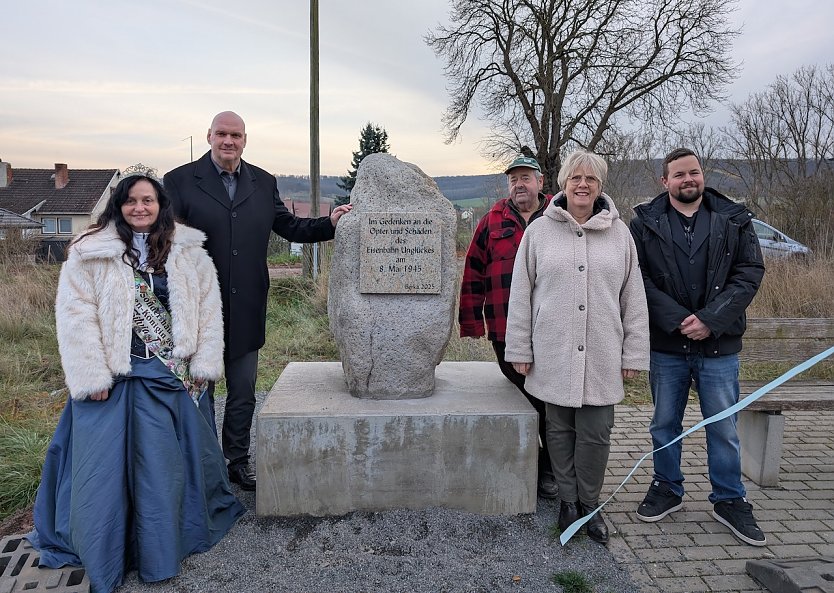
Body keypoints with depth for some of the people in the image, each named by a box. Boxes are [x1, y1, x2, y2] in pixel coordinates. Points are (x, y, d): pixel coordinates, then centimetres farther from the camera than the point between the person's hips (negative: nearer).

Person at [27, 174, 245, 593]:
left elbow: (208, 308, 3)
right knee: (108, 463, 4)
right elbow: (75, 317, -6)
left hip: (176, 375, 2)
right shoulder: (90, 254, -3)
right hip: (116, 377, -2)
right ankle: (102, 558, 23)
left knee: (172, 459, 9)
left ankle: (162, 547, 28)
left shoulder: (188, 252, 4)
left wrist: (203, 365, -3)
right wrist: (92, 377, -12)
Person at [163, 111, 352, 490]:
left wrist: (330, 223, -4)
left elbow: (290, 227, 11)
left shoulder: (263, 183, 8)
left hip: (245, 313, 3)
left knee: (243, 393, 13)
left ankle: (238, 461, 30)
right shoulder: (181, 181, -4)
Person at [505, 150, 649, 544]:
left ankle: (590, 504, 26)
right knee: (560, 430, 10)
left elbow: (634, 297, 7)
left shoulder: (619, 233, 6)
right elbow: (520, 294, 3)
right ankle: (568, 501, 29)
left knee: (596, 433, 5)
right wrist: (519, 350, 1)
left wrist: (633, 353, 5)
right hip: (553, 354, 0)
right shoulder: (539, 231, 2)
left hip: (602, 356, 1)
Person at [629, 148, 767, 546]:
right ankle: (667, 489, 32)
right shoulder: (645, 223, 0)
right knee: (664, 424, 13)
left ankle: (729, 500, 27)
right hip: (665, 345, 0)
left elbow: (750, 273, -3)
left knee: (724, 428, 9)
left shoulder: (734, 220, 4)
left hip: (719, 346, 0)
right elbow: (638, 279, -6)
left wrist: (711, 319, -15)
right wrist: (678, 319, -16)